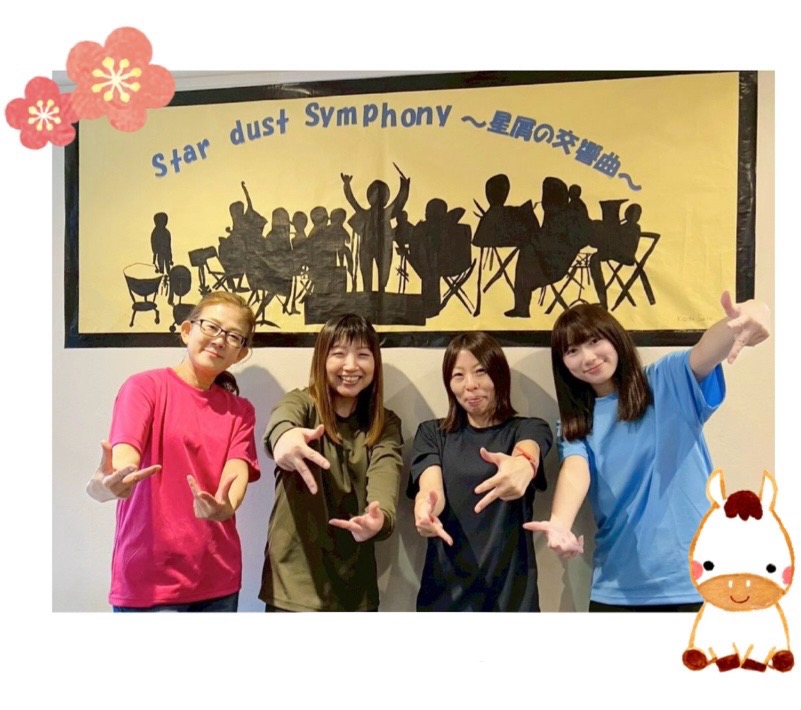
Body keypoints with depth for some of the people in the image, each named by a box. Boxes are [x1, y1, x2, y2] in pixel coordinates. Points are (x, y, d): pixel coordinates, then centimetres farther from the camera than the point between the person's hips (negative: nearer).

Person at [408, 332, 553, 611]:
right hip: (446, 588, 1)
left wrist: (522, 464, -46)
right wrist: (426, 506, -36)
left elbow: (529, 454, -22)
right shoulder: (431, 433, 6)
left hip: (510, 586, -1)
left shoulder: (529, 429, 2)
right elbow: (430, 486, -12)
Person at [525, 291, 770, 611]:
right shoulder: (575, 423, 6)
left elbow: (706, 353, -20)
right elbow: (575, 470, -13)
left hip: (696, 575, -2)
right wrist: (560, 522, -35)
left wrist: (736, 322, -43)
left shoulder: (670, 380, 0)